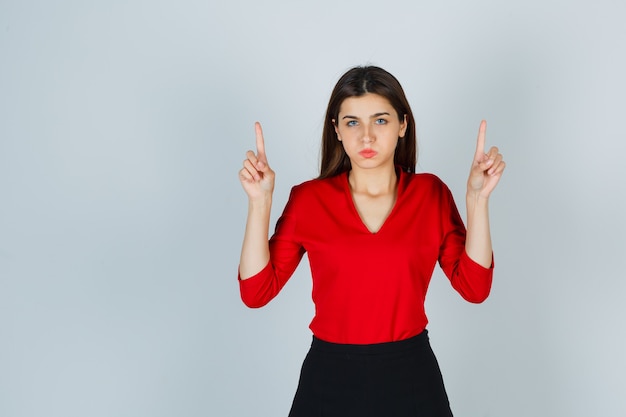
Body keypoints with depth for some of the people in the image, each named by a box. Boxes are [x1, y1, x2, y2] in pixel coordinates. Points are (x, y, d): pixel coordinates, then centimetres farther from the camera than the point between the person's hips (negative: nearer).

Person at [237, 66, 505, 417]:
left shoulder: (431, 193, -2)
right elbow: (257, 291, -8)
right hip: (330, 378, 0)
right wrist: (260, 202, -16)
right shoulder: (308, 198, -5)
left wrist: (478, 198, -15)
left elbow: (474, 287, -8)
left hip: (411, 377, 1)